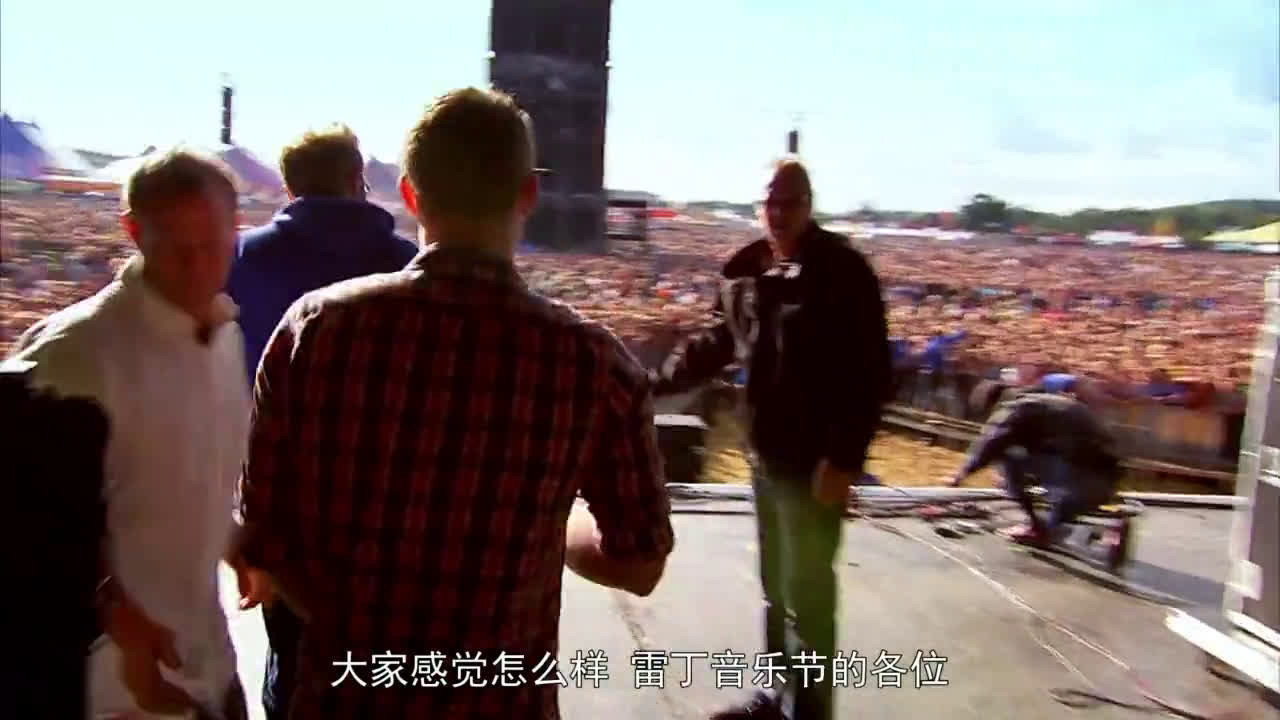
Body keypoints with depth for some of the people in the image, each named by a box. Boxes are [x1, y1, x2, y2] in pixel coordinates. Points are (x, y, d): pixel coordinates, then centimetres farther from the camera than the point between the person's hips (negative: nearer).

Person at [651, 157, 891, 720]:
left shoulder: (843, 271, -13)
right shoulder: (746, 270, 6)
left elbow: (871, 373, -17)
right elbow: (719, 341, 18)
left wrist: (845, 457, -22)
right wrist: (657, 381, 8)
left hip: (815, 462, -7)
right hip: (765, 454, 7)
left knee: (806, 595, 0)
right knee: (776, 590, 20)